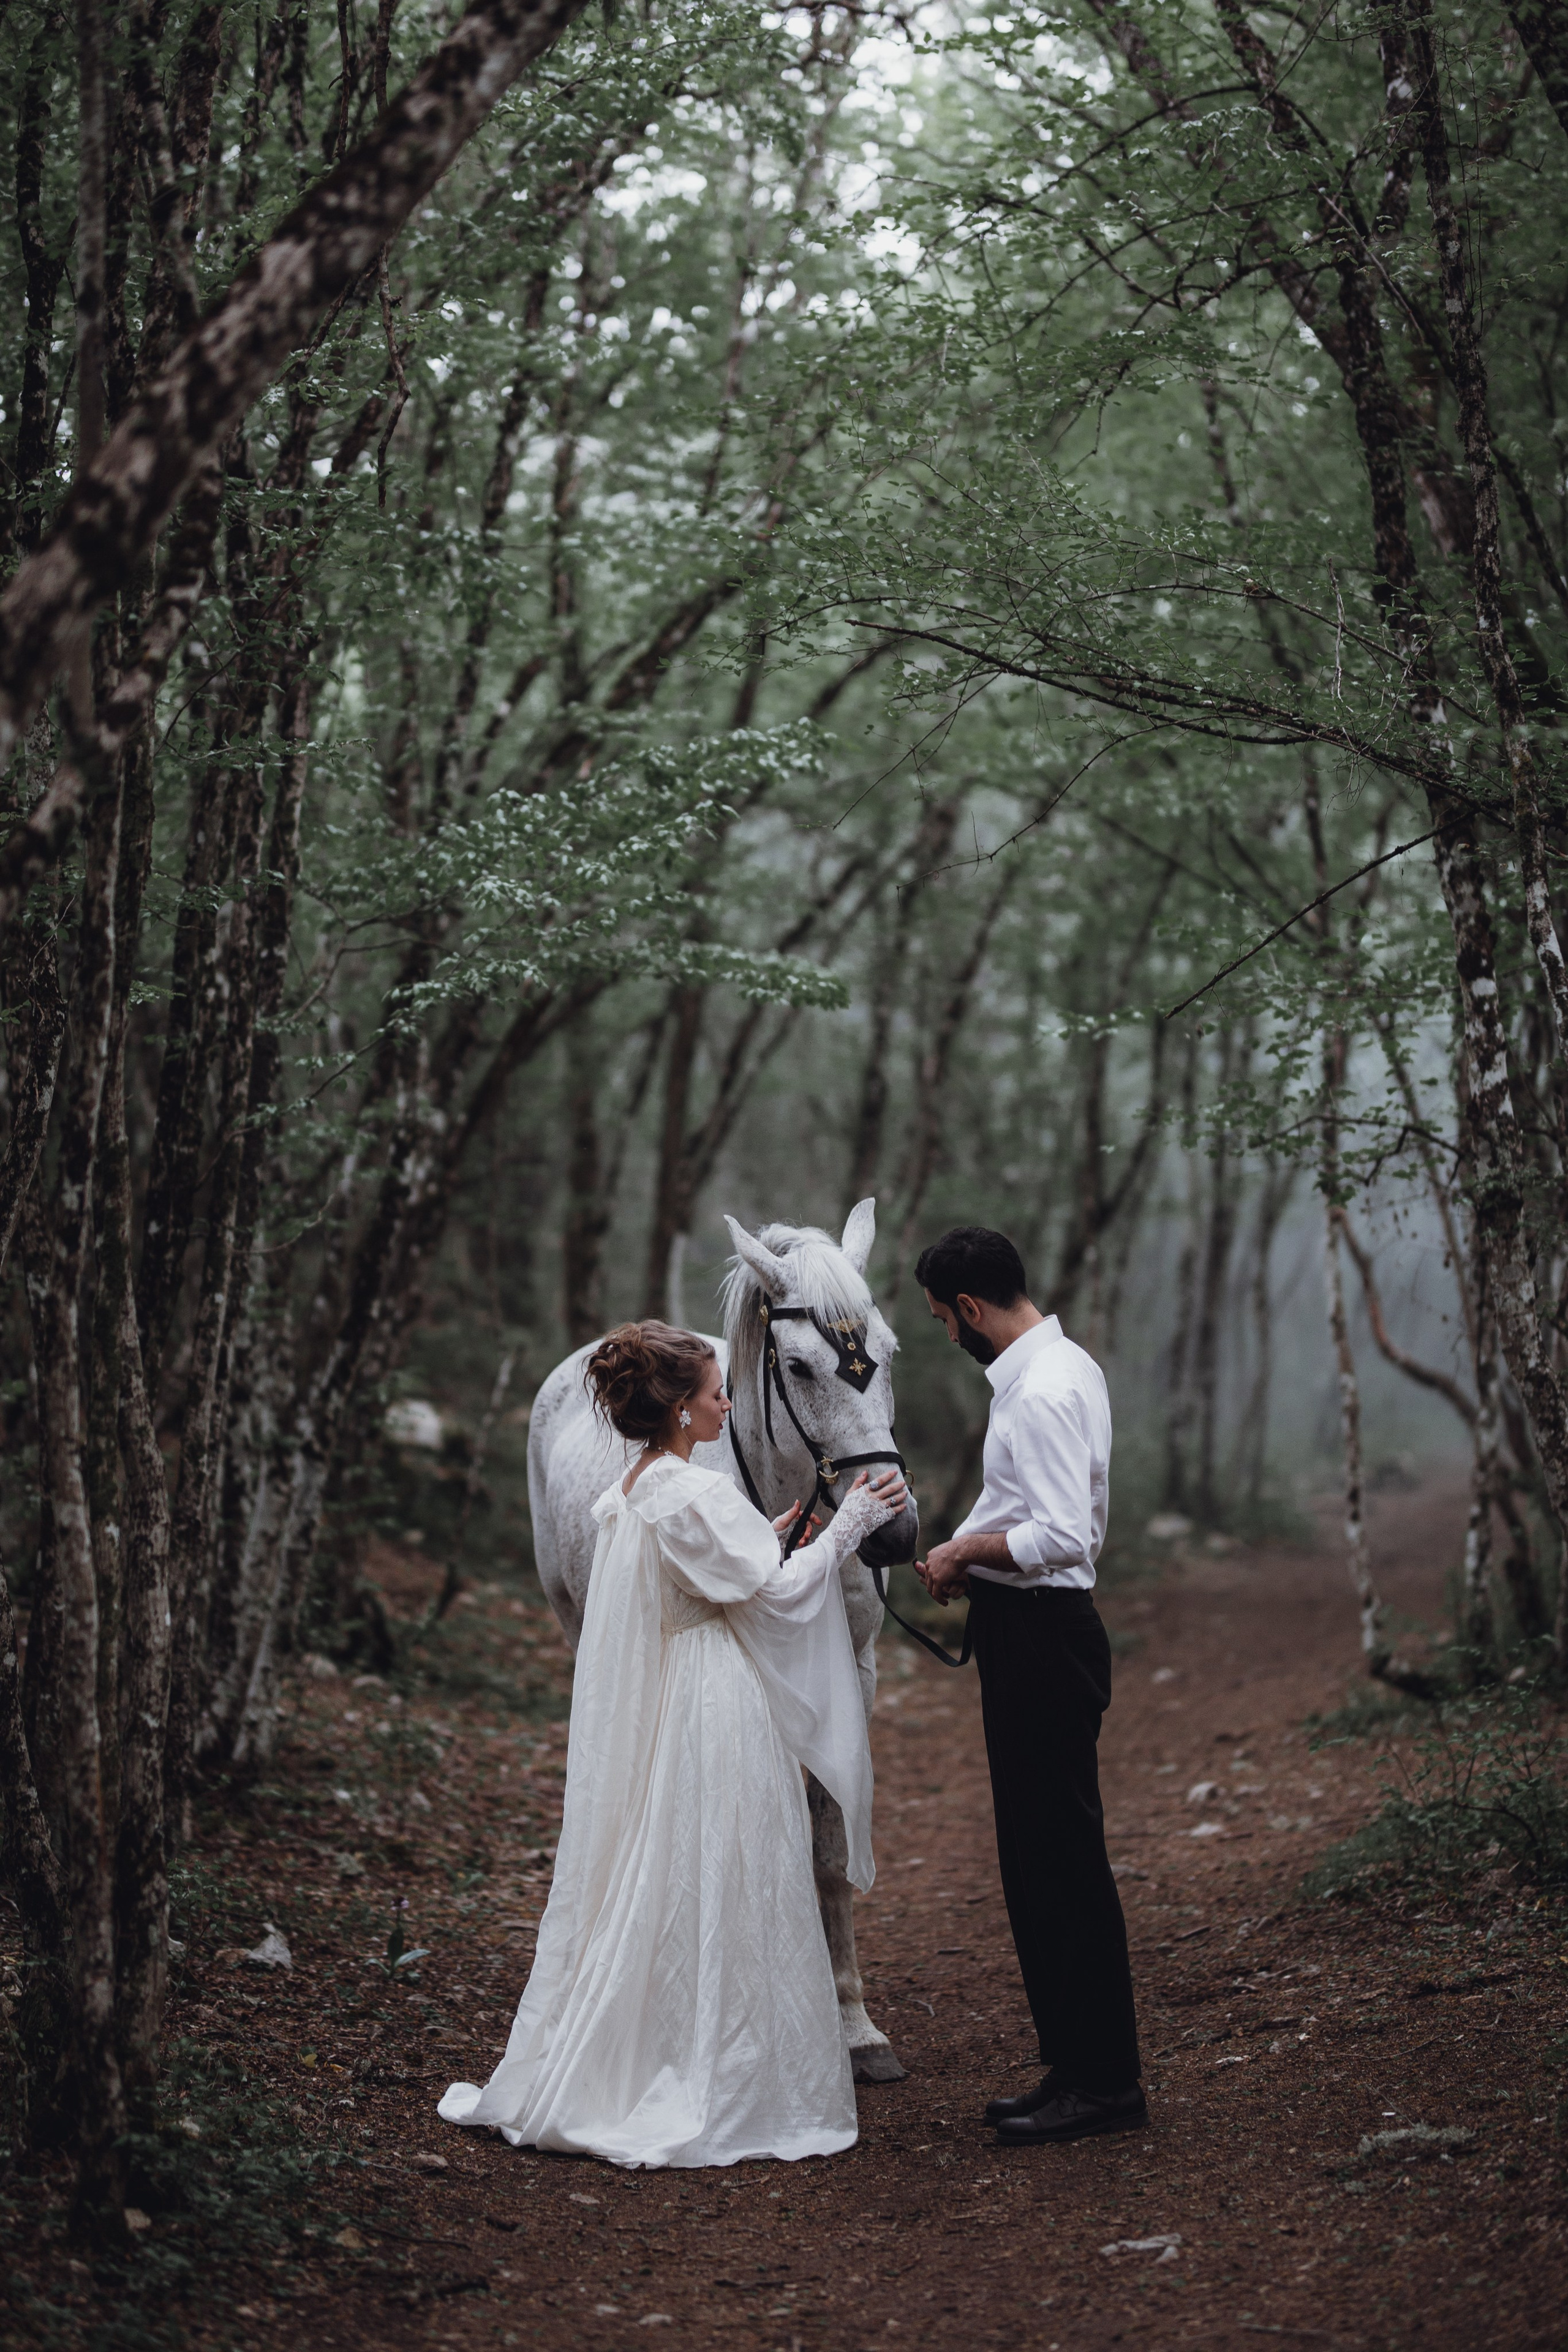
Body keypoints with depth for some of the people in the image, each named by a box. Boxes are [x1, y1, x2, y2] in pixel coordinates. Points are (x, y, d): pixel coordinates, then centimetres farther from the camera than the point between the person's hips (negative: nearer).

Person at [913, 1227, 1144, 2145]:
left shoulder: (1043, 1393, -20)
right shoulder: (1066, 1366, 13)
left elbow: (1066, 1538, -28)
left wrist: (965, 1551, -14)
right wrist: (973, 1558, 15)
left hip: (1041, 1636, -11)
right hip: (1034, 1630, 11)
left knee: (1064, 1863, -4)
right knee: (1041, 1861, 15)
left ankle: (1103, 2083, 4)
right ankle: (1075, 2068, 23)